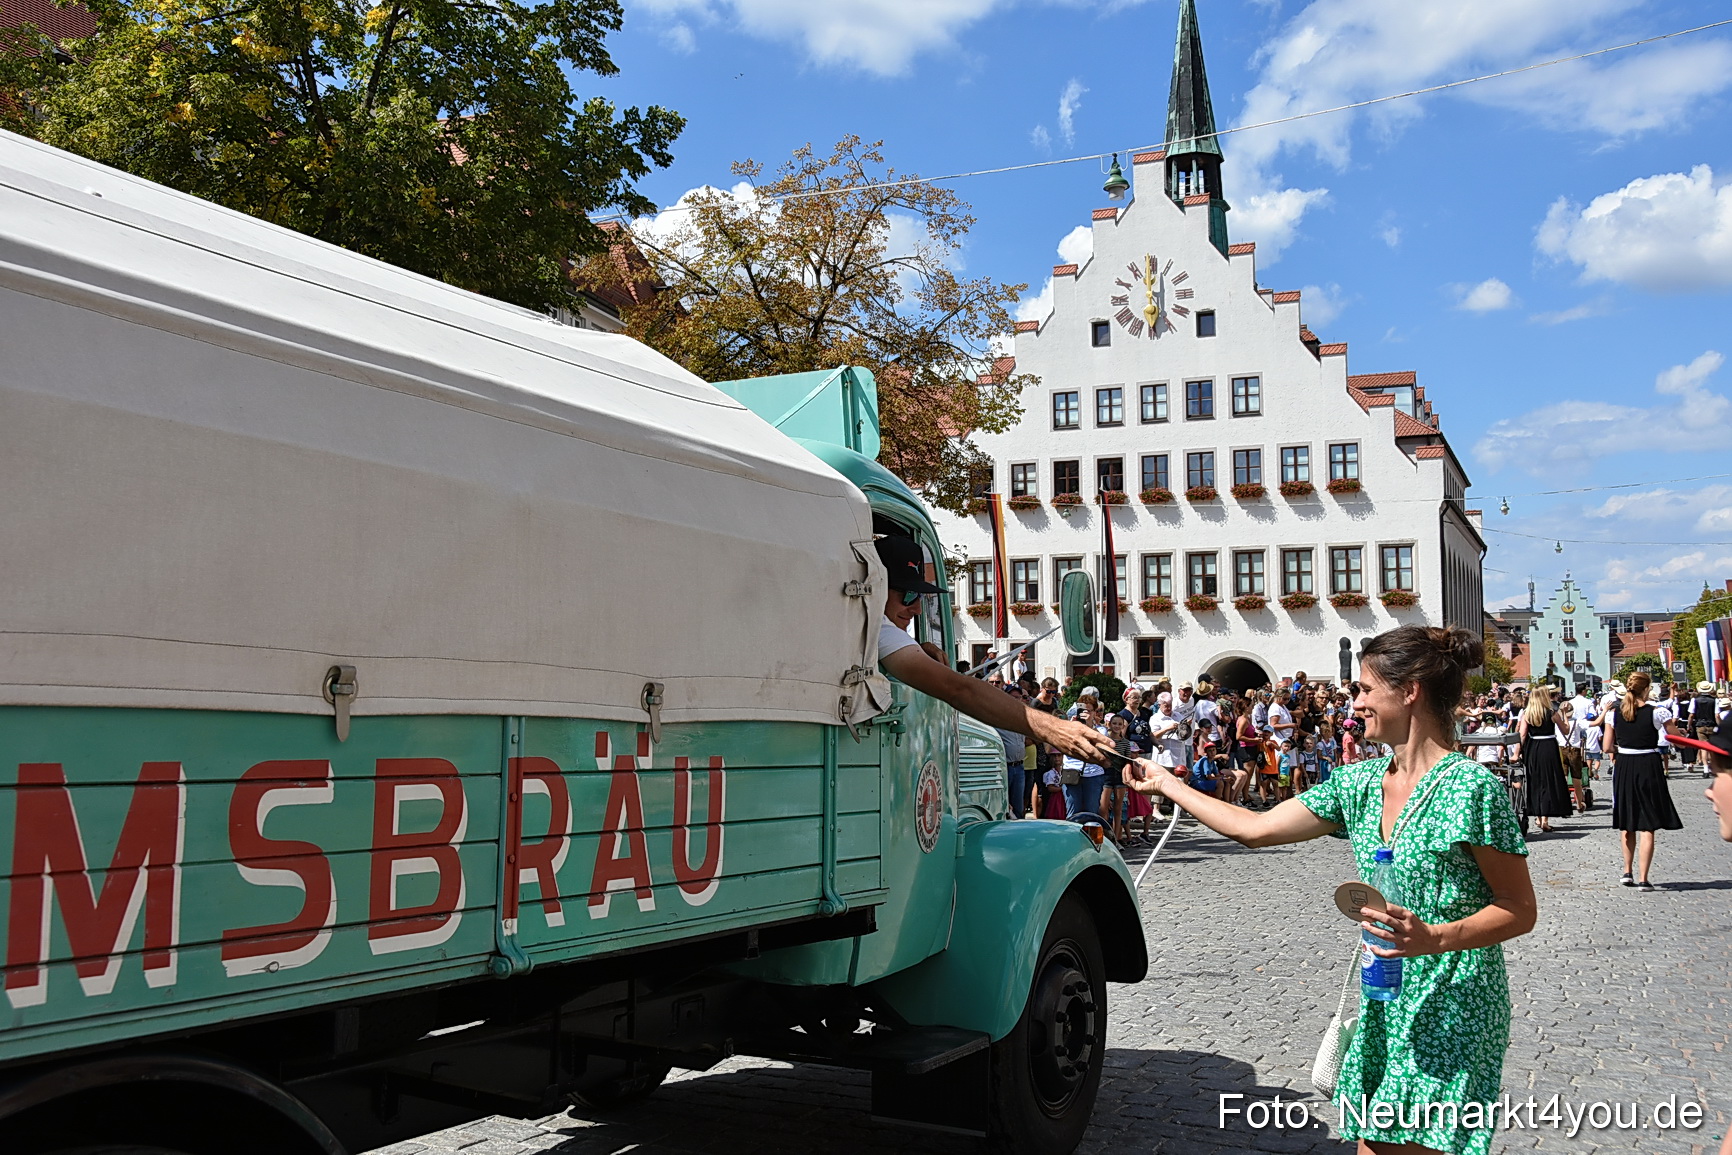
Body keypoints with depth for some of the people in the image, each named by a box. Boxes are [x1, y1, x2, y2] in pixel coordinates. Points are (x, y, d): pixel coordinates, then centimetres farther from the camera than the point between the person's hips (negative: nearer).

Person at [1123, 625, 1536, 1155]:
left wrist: (1433, 938, -25)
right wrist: (1167, 784, 15)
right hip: (1383, 1007, 7)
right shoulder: (1360, 783, 7)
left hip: (1452, 1012, -6)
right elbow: (1255, 828, 11)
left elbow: (1521, 910, -10)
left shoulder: (1470, 787, -13)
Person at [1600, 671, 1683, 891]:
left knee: (1626, 823, 19)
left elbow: (1607, 746, 1)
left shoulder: (1614, 714, -2)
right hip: (1649, 768, -3)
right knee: (1647, 825, 0)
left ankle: (1628, 872, 24)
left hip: (1624, 768, 3)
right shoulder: (1657, 713, -11)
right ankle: (1642, 878, -3)